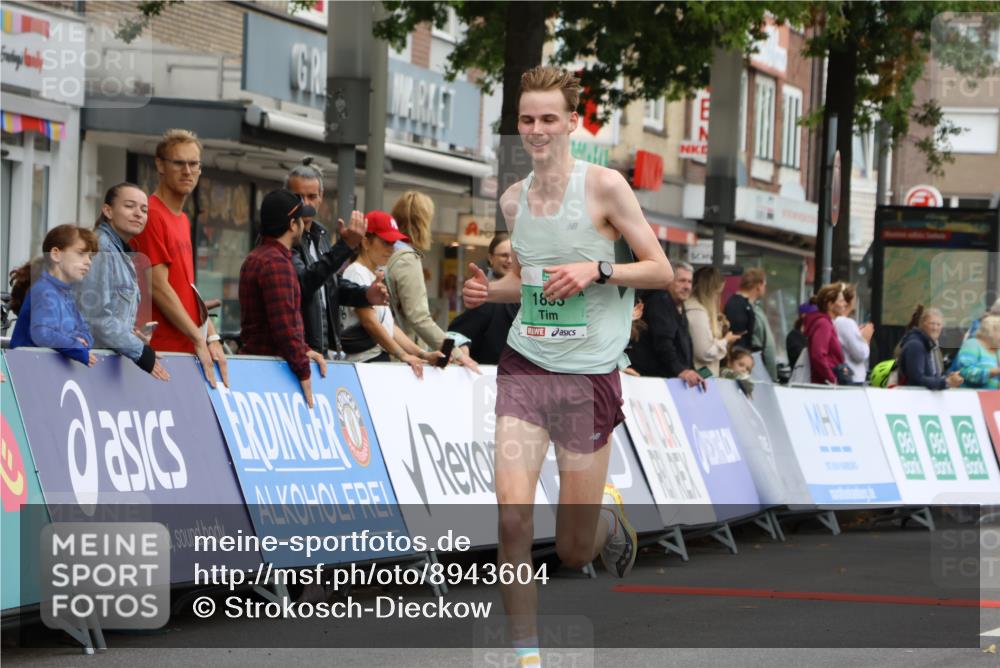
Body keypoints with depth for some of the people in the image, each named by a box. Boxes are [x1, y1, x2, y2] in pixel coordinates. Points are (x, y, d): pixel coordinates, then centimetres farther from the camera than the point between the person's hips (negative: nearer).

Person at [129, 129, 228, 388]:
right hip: (161, 349, -9)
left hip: (188, 348, 9)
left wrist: (212, 337, 7)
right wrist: (199, 339, -14)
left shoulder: (183, 220, 19)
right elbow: (158, 287, -15)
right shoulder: (152, 215, -10)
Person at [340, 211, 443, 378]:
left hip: (382, 359, 9)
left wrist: (423, 355, 7)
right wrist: (403, 355, -20)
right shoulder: (356, 273, -6)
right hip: (365, 361, -9)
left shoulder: (376, 276, 21)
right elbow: (370, 322, -16)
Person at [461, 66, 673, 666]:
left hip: (590, 374, -3)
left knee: (574, 551, 4)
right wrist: (487, 291, 2)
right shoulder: (513, 199, 8)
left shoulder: (604, 186, -6)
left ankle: (609, 514, 40)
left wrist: (596, 269, -19)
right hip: (525, 367, 3)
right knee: (513, 515, -16)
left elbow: (661, 270, -4)